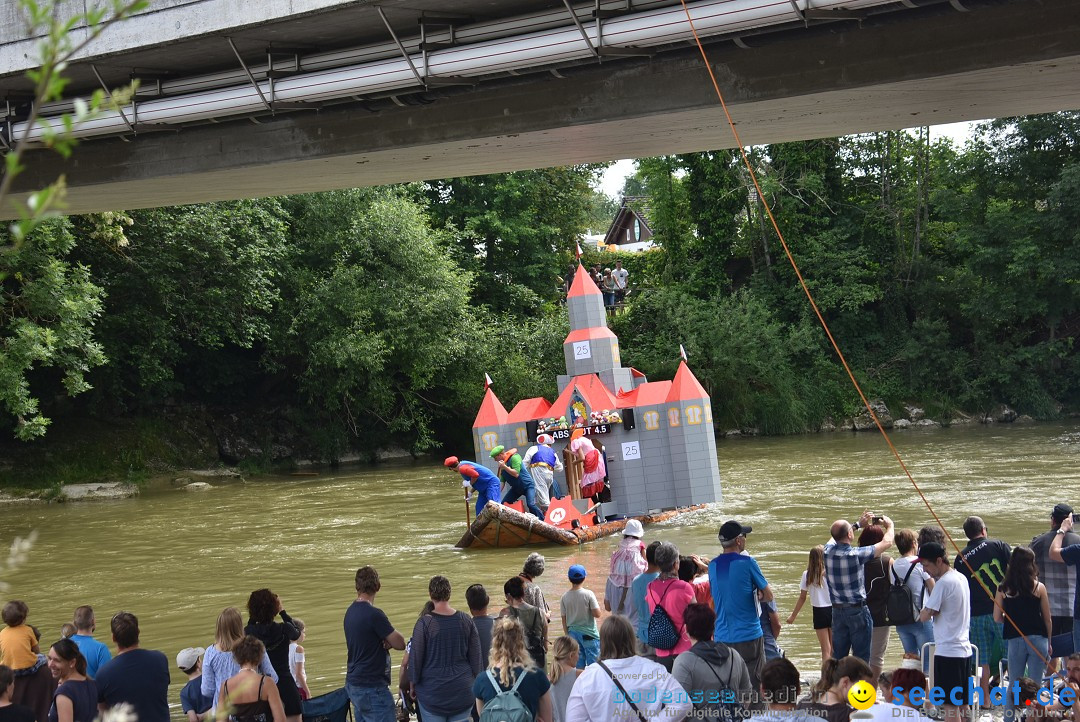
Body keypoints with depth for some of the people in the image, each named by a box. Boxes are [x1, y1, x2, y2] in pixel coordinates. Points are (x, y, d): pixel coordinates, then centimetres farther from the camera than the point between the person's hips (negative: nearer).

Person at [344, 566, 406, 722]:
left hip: (353, 684, 9)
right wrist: (389, 640, 6)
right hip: (372, 688, -9)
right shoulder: (374, 614, -18)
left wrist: (386, 642, -4)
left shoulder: (350, 611, 8)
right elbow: (400, 643, -14)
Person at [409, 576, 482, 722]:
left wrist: (413, 683, 8)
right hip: (462, 691, 3)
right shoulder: (466, 621, -2)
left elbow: (415, 657, -6)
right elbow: (476, 656, 4)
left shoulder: (424, 623, -12)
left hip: (432, 691, -3)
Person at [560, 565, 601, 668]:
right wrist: (597, 605, 6)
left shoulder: (565, 597, -1)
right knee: (593, 662, 2)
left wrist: (568, 635, 15)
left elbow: (564, 620, 4)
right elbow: (597, 614, -14)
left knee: (579, 664, 11)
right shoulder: (588, 594, -12)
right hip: (589, 633, -4)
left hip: (573, 633, 4)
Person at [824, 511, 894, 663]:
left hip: (837, 610, 5)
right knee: (861, 657, 1)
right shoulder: (856, 554, -18)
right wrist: (889, 525, 14)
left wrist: (859, 524, 27)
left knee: (838, 656, 11)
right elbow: (887, 542, -6)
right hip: (857, 610, -5)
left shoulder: (828, 551, -3)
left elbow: (837, 538, 23)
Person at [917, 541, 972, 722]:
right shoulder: (961, 578, 11)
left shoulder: (944, 582, -16)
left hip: (947, 651, -9)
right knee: (960, 703, 13)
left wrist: (924, 609, 3)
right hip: (964, 648, 9)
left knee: (950, 705, -6)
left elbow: (925, 616, -15)